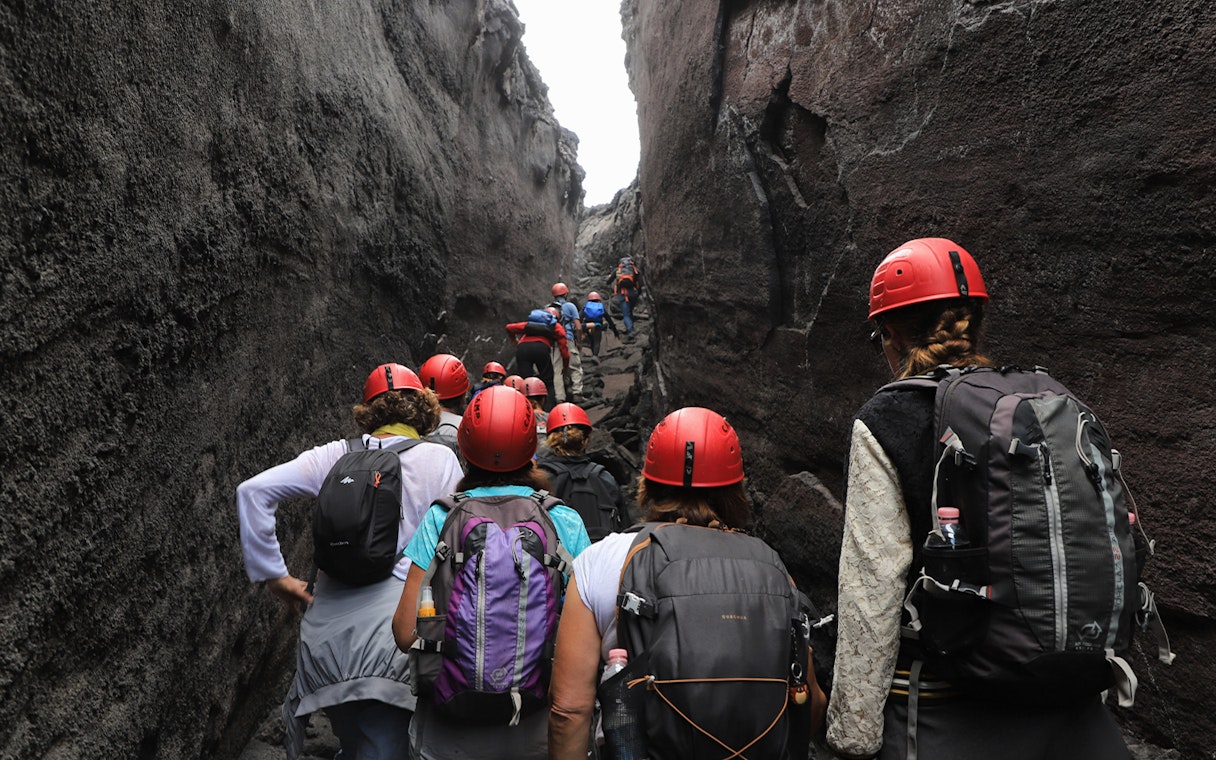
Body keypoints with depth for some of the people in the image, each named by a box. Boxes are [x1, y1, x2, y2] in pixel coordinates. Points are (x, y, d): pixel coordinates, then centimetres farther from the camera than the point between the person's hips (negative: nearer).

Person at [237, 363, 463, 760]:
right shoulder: (441, 459, -2)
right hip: (392, 634, -4)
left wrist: (274, 574, 5)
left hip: (326, 633, 5)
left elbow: (252, 491, 1)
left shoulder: (335, 455, 7)